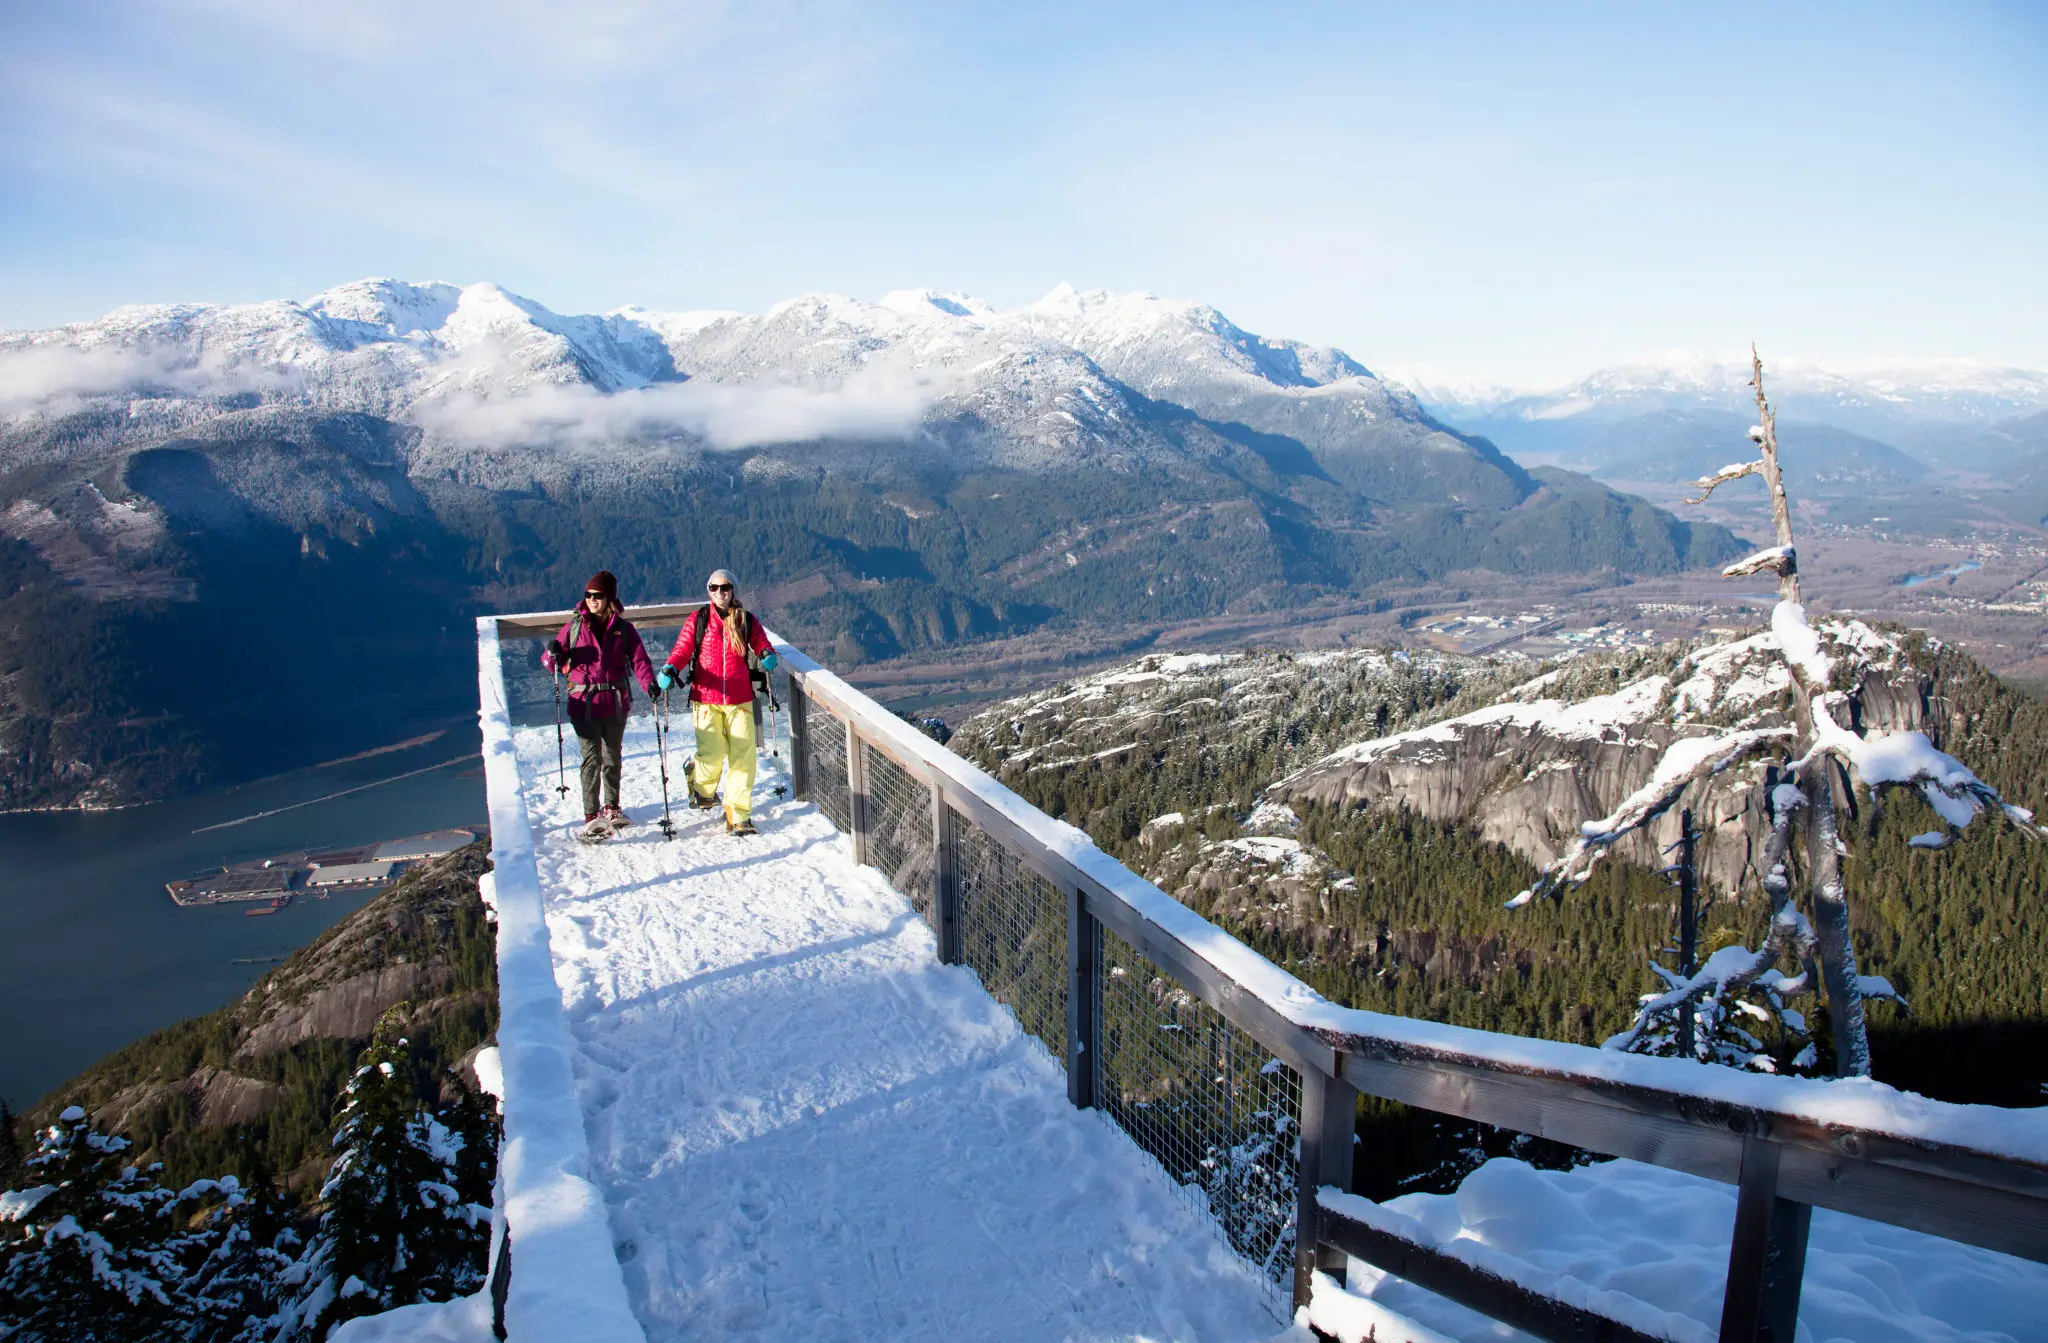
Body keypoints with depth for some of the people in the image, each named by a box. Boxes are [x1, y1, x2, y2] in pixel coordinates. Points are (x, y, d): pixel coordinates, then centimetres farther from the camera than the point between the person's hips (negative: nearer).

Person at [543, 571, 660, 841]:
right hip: (584, 702, -2)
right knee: (592, 757, -10)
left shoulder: (623, 628, 3)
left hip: (615, 702, 2)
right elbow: (553, 661, 7)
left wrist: (649, 683, -24)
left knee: (612, 756, 15)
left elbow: (639, 659, -5)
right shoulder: (575, 625, 5)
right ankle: (591, 816, -8)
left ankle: (612, 808, 30)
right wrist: (553, 654, -18)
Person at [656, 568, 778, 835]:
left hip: (739, 700, 1)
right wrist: (670, 669, -17)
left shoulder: (747, 621, 7)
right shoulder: (698, 621, 5)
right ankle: (702, 787, 23)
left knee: (743, 756, -4)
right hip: (706, 698, -1)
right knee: (712, 755, -13)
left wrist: (767, 656, -13)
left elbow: (761, 645, 11)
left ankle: (738, 815, 9)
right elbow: (683, 650, 2)